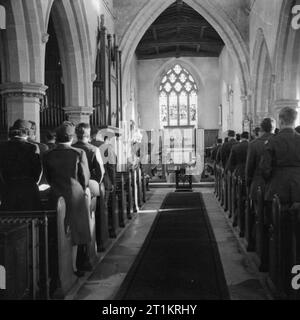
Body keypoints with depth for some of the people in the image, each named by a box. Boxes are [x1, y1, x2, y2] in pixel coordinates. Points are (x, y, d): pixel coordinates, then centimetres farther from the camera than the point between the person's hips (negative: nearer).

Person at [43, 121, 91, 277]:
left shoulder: (47, 155, -2)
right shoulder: (79, 153, -10)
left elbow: (48, 177, 5)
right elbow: (85, 177, -5)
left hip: (56, 197, 2)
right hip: (75, 196, -2)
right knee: (74, 232, 9)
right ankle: (72, 267, 14)